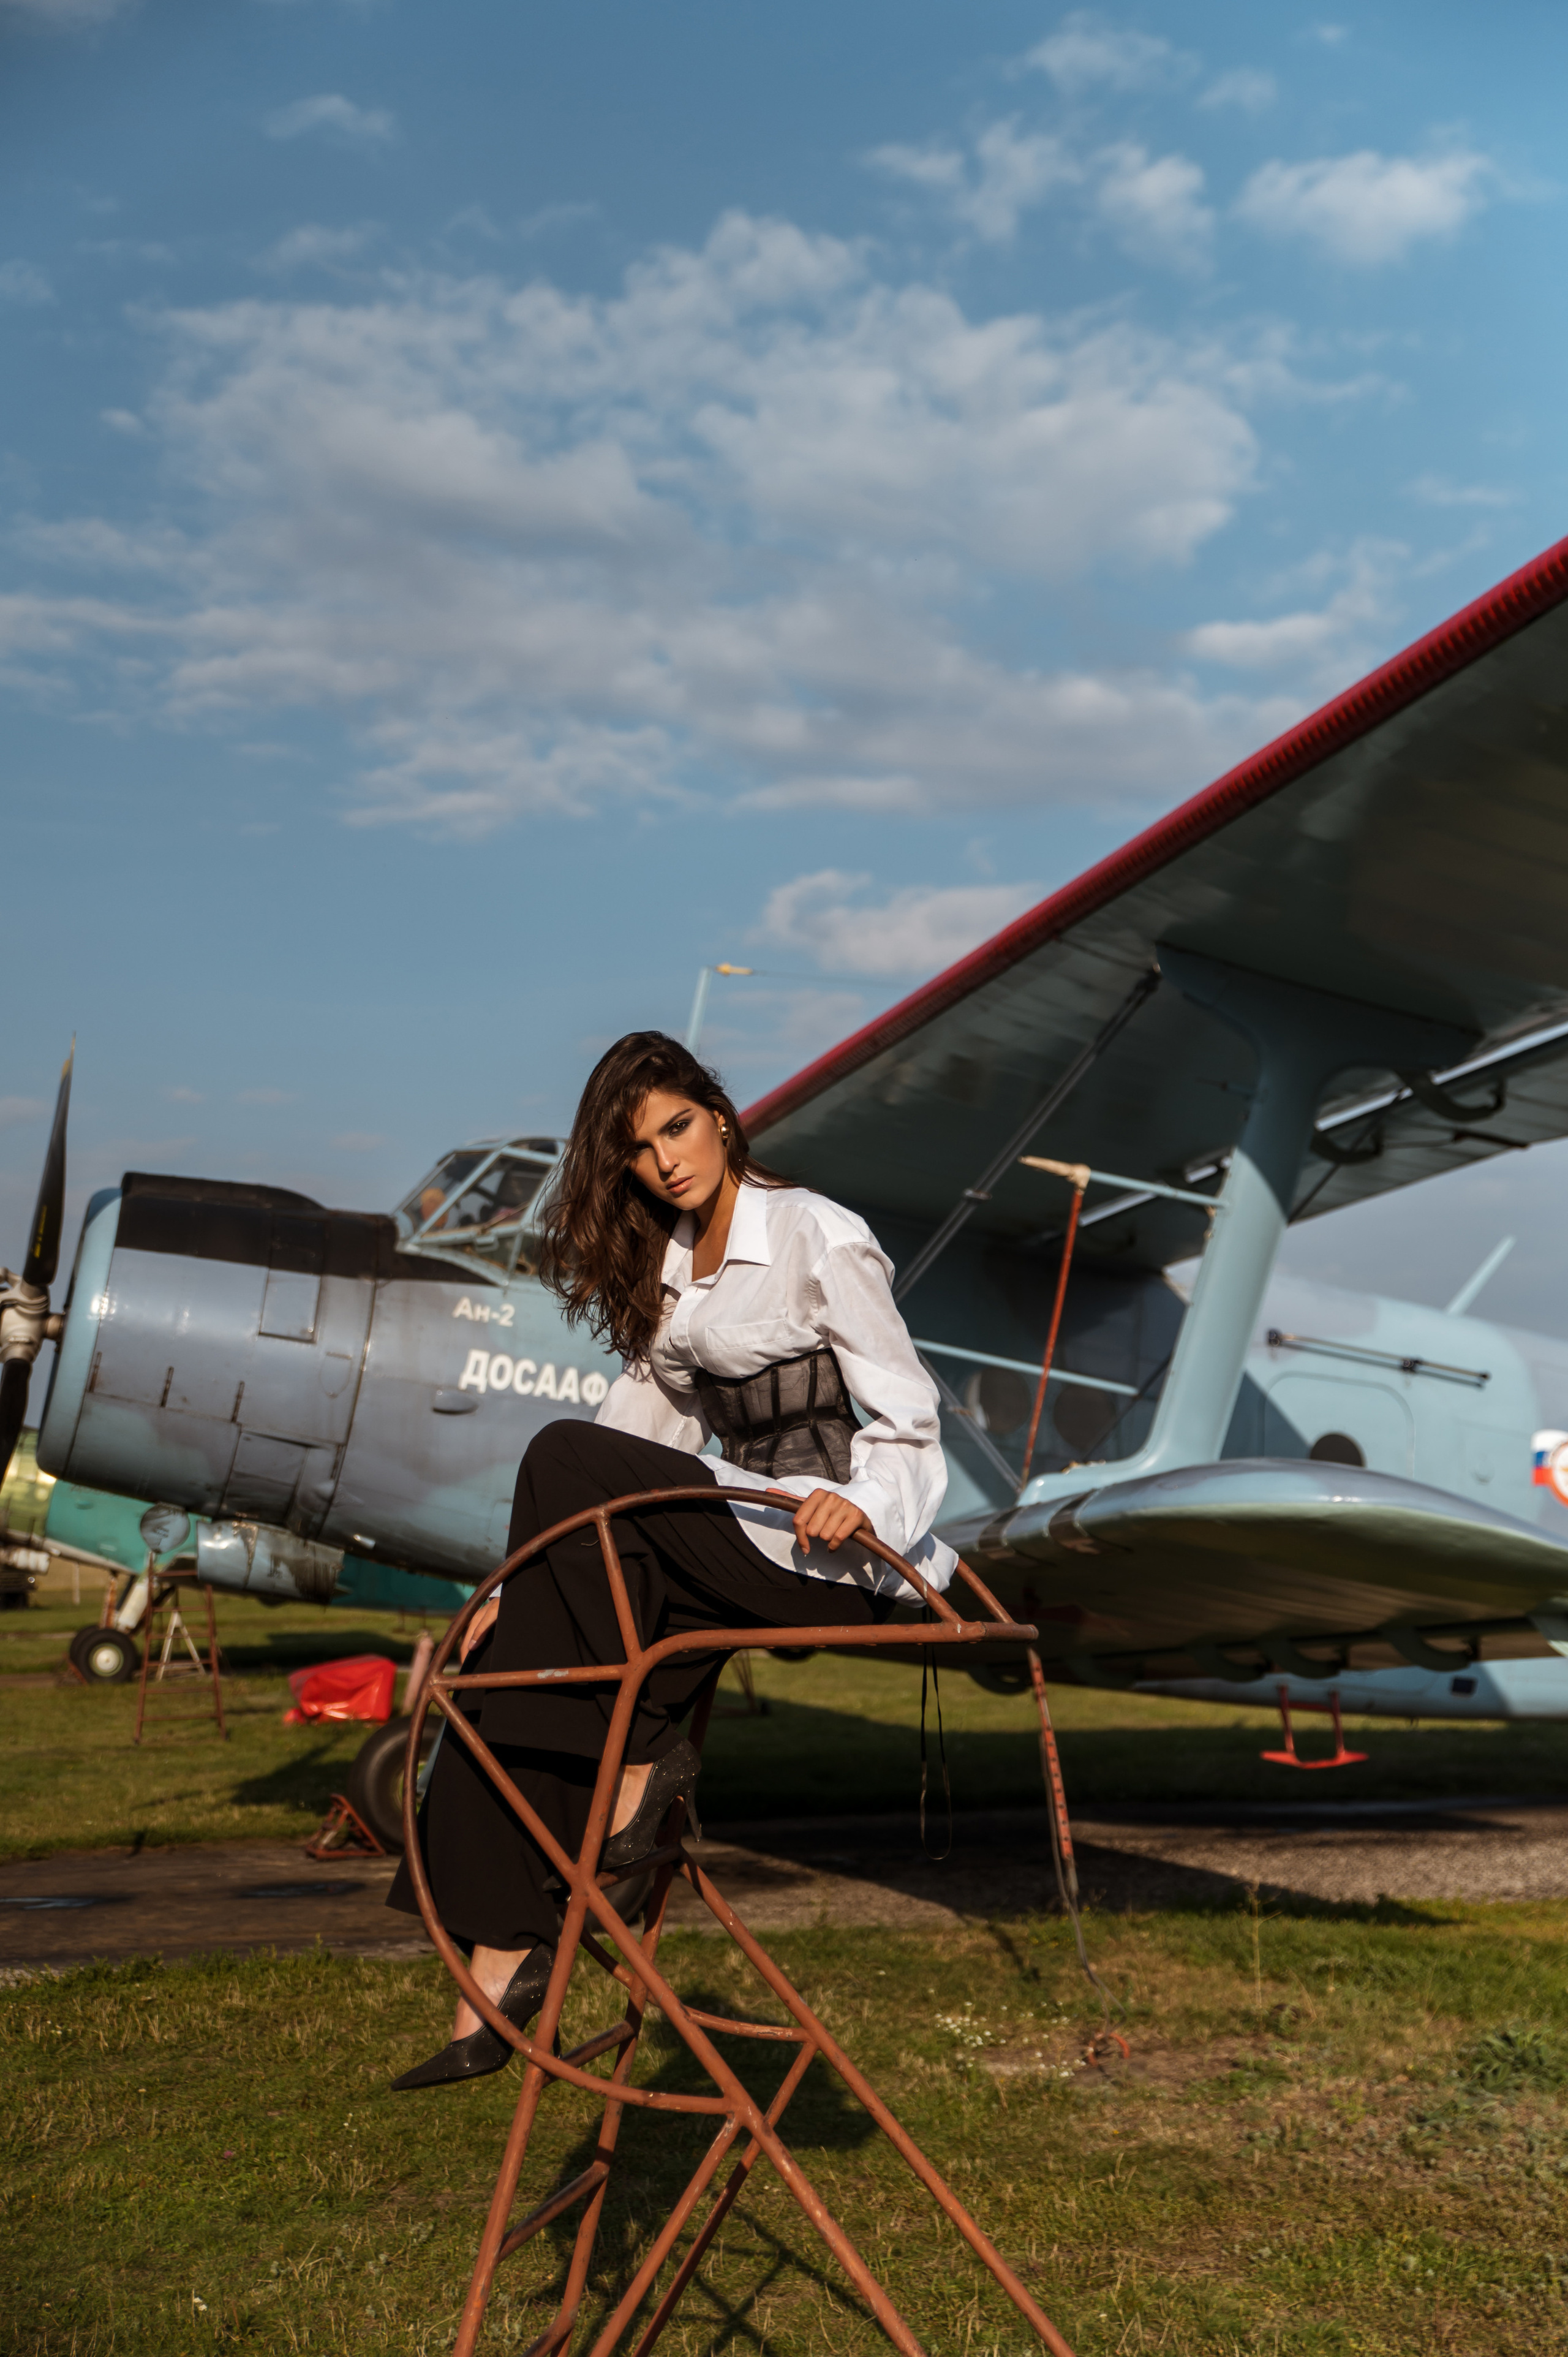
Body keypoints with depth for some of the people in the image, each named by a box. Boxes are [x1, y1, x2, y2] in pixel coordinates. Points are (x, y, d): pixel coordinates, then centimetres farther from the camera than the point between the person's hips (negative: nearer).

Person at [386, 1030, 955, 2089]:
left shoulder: (820, 1240, -10)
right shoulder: (665, 1266, 13)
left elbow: (909, 1419, -11)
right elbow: (649, 1428, 12)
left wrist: (856, 1500, -33)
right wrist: (530, 1583, 5)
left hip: (839, 1555, -7)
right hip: (740, 1534, 7)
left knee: (565, 1455, -22)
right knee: (521, 1644, -13)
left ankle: (647, 1754, -13)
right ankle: (504, 1947, -7)